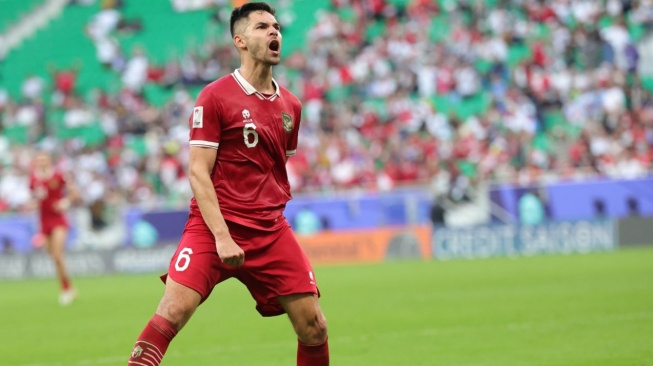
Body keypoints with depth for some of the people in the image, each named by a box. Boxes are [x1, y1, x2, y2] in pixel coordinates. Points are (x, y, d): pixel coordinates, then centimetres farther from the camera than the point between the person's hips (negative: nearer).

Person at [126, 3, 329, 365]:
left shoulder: (290, 106, 12)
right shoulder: (215, 97, -5)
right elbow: (197, 173, -10)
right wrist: (221, 236, -18)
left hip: (271, 231, 5)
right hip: (213, 226, -5)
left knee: (314, 327, -1)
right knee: (171, 313, -21)